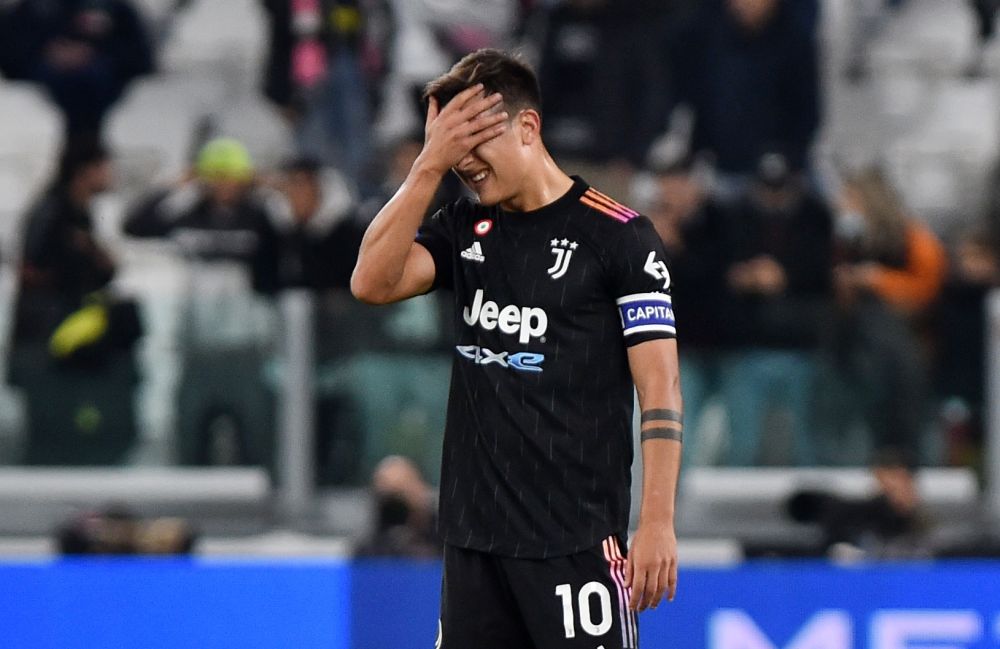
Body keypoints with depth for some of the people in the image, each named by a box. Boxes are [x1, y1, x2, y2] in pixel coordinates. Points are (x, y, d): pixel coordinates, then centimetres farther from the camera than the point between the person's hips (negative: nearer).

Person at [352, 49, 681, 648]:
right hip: (474, 532, 6)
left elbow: (660, 388, -7)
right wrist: (430, 166, -8)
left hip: (577, 539, -6)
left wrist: (657, 524, -15)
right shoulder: (464, 230, 12)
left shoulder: (619, 235, -5)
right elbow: (373, 282, -4)